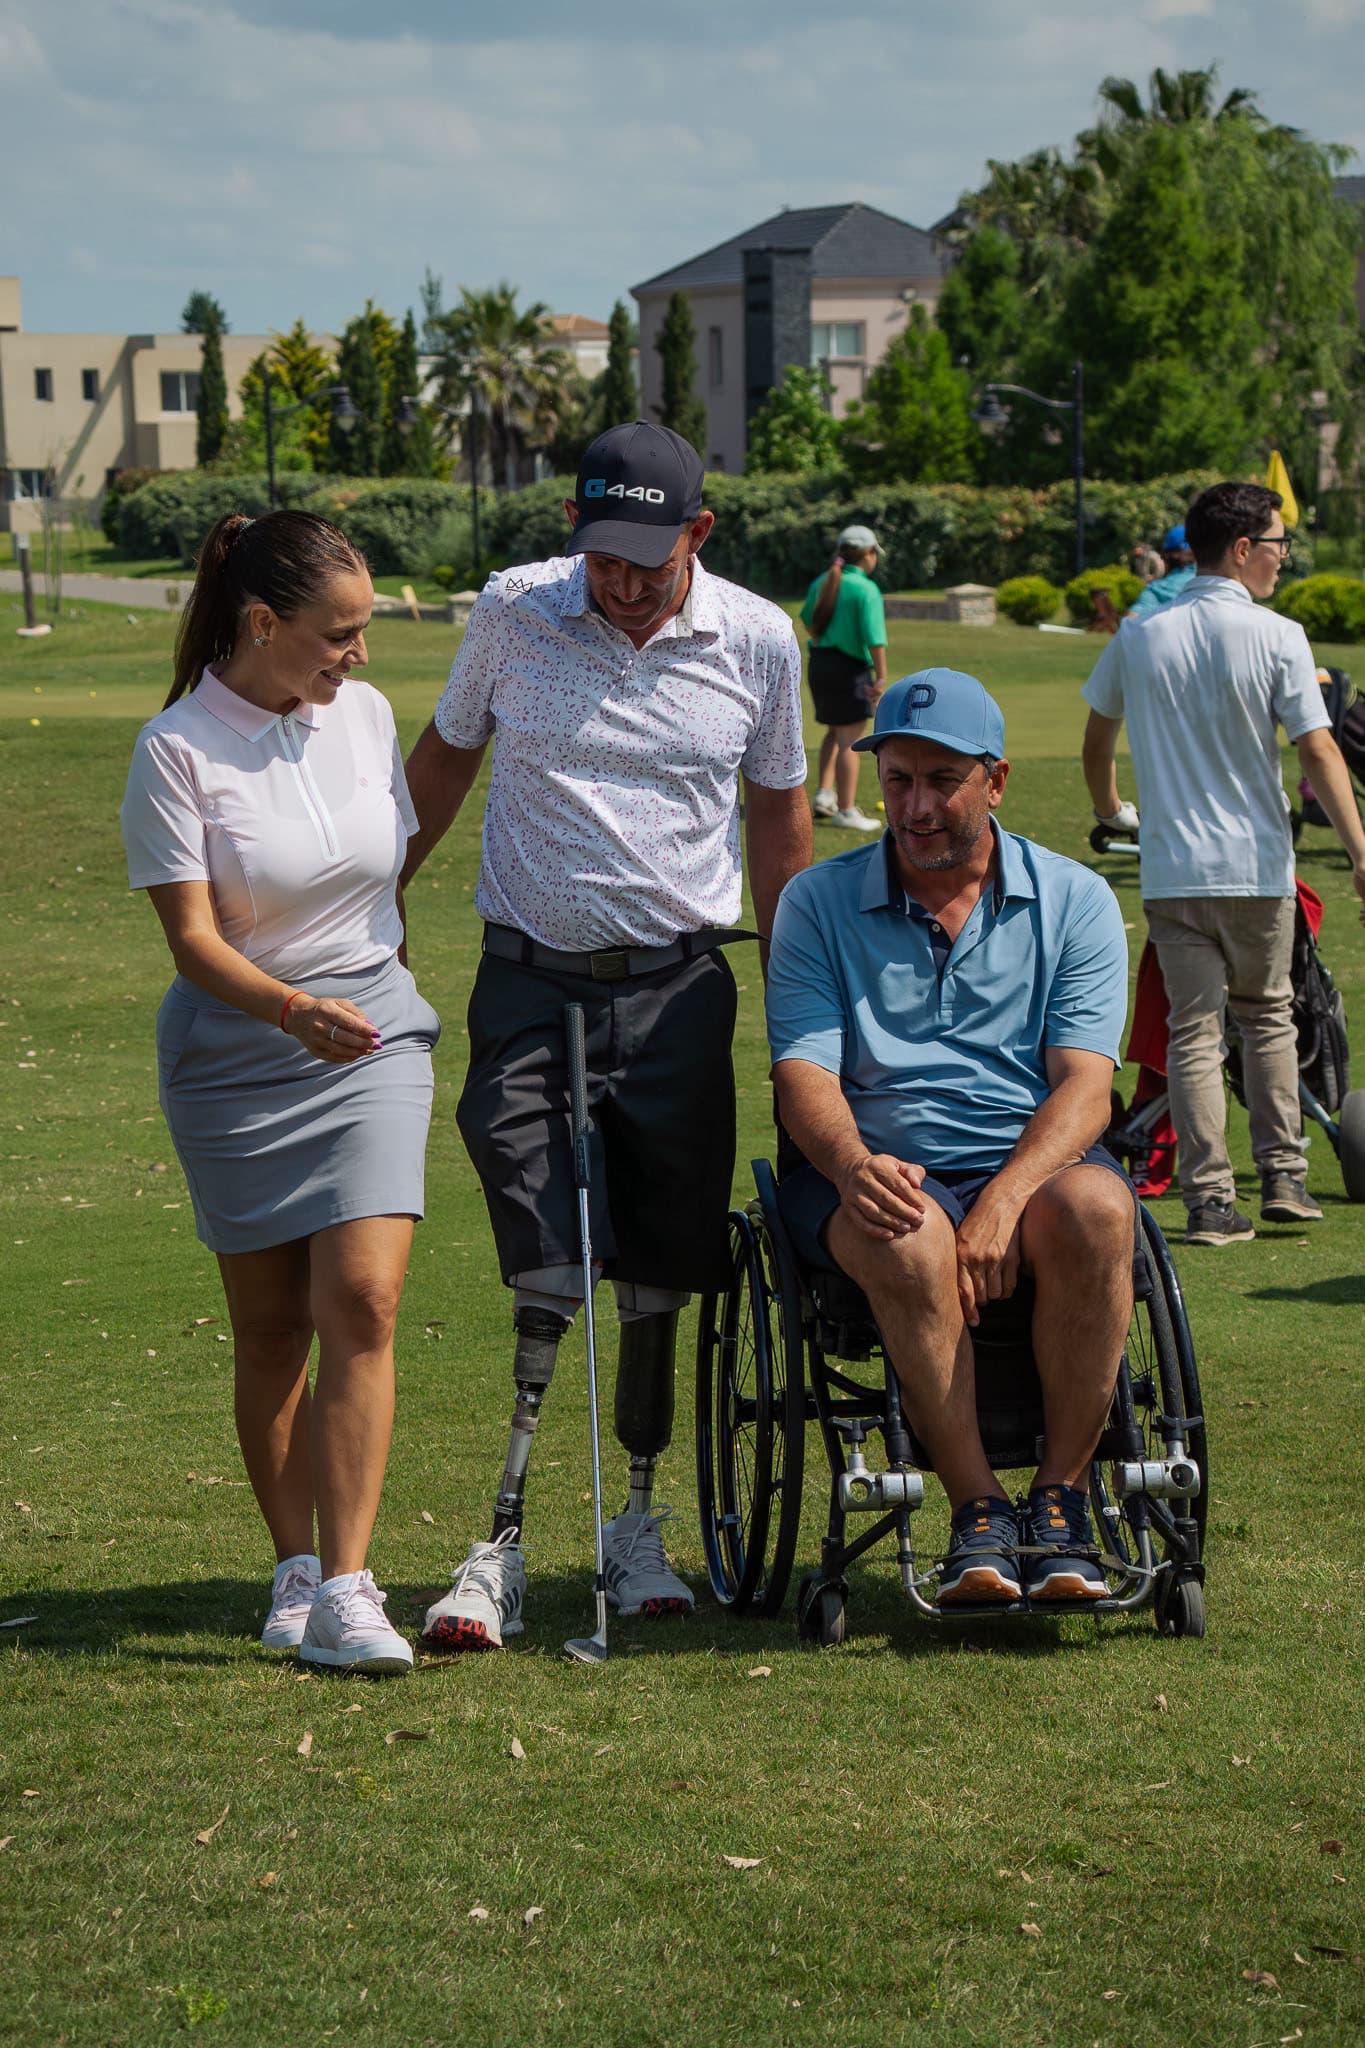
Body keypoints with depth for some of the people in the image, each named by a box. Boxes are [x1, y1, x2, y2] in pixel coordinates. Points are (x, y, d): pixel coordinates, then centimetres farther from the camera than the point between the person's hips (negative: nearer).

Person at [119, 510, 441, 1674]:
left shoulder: (365, 715, 3)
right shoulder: (177, 750, -12)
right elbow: (192, 936, -18)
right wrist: (291, 1009, -34)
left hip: (374, 1032, 3)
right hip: (236, 1052, -3)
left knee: (362, 1301, -11)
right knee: (270, 1326, 5)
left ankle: (345, 1589, -10)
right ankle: (293, 1569, 19)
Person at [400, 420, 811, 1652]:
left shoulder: (757, 641, 0)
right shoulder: (512, 611, -1)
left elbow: (778, 816, 13)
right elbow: (444, 759, 15)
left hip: (677, 989, 1)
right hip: (530, 981, -1)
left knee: (658, 1271, 5)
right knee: (543, 1270, -10)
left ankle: (636, 1520, 21)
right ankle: (503, 1542, -7)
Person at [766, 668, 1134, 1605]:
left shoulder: (1075, 901, 8)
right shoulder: (818, 902, 9)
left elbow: (1085, 1086, -4)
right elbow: (805, 1075, -3)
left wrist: (1006, 1201, -23)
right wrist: (852, 1165, -27)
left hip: (1032, 1165, 1)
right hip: (886, 1174, 0)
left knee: (1095, 1208, -35)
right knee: (910, 1241, -36)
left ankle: (1062, 1497, -21)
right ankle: (978, 1509, -22)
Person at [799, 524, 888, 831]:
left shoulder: (821, 583, 7)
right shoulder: (865, 589, -15)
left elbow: (807, 618, 24)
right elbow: (875, 638, -22)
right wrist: (881, 678, -19)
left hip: (819, 663, 7)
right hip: (850, 668, -7)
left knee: (835, 733, 23)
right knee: (849, 740, -2)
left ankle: (824, 794, 16)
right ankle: (846, 811, 0)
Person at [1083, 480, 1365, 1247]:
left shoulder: (1139, 638, 3)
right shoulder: (1276, 637, -8)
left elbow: (1097, 744, 14)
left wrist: (1108, 813, 32)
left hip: (1171, 871, 2)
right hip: (1256, 867, -1)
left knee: (1194, 1032, 2)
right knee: (1268, 1017, 17)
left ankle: (1210, 1199, -3)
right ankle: (1284, 1178, 17)